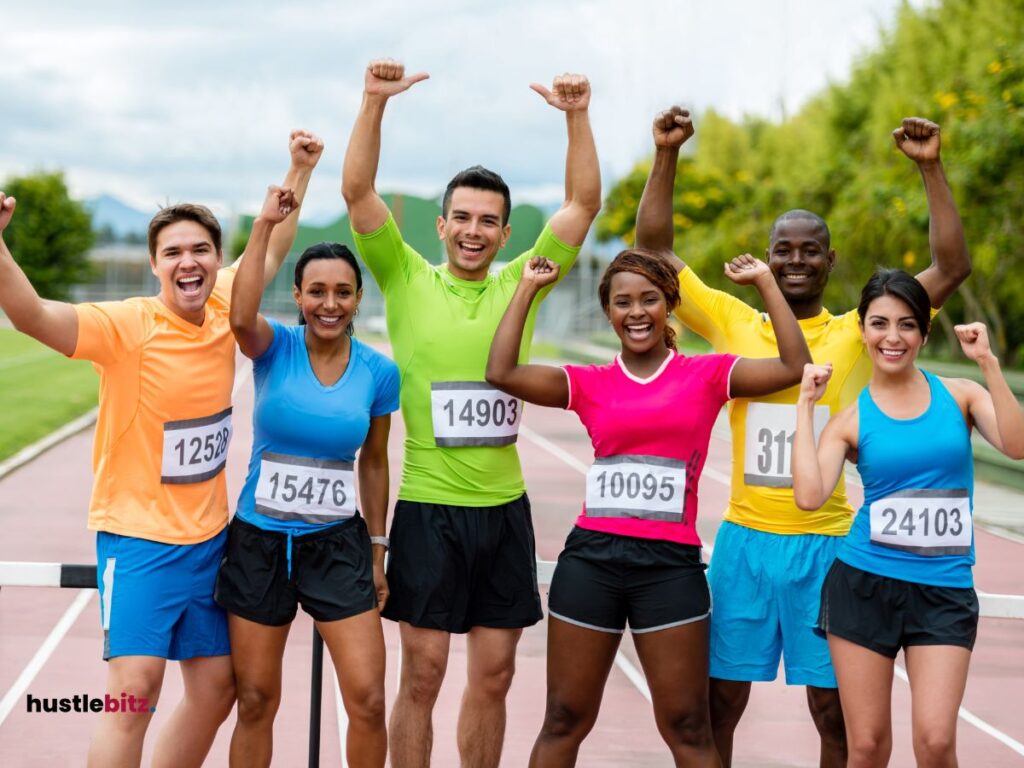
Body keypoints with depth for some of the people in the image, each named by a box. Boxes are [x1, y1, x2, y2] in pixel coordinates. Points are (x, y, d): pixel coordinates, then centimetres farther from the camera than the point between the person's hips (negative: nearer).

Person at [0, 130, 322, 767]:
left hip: (208, 534, 7)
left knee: (216, 688, 12)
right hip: (139, 534, -7)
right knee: (135, 687, -18)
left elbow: (272, 250, 19)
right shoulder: (128, 325, -18)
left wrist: (300, 170, 22)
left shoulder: (224, 307, -1)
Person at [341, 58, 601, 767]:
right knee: (422, 674, 1)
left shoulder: (520, 282, 6)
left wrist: (577, 116, -10)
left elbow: (585, 203, 1)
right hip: (428, 508, -3)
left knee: (494, 675, 10)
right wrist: (375, 103, -19)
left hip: (504, 507, 3)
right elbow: (358, 192, -10)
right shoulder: (408, 280, 0)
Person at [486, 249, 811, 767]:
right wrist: (529, 288, 2)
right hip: (591, 558, 1)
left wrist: (765, 282, -3)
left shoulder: (707, 375, 5)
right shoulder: (590, 384, 7)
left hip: (670, 564, -1)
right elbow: (502, 373, -4)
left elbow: (795, 367, -5)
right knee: (564, 720, 9)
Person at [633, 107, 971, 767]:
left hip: (825, 542, 0)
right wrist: (667, 156, -3)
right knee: (719, 699, 8)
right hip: (745, 538, 1)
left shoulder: (858, 333, 3)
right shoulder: (734, 323, 4)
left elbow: (952, 268, -2)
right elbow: (656, 249, 5)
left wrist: (931, 169, -8)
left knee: (835, 708, 6)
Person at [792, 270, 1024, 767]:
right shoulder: (851, 419, 2)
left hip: (945, 590, 0)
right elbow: (809, 496, -14)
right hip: (864, 585, 0)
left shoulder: (959, 395, 5)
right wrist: (806, 404, -8)